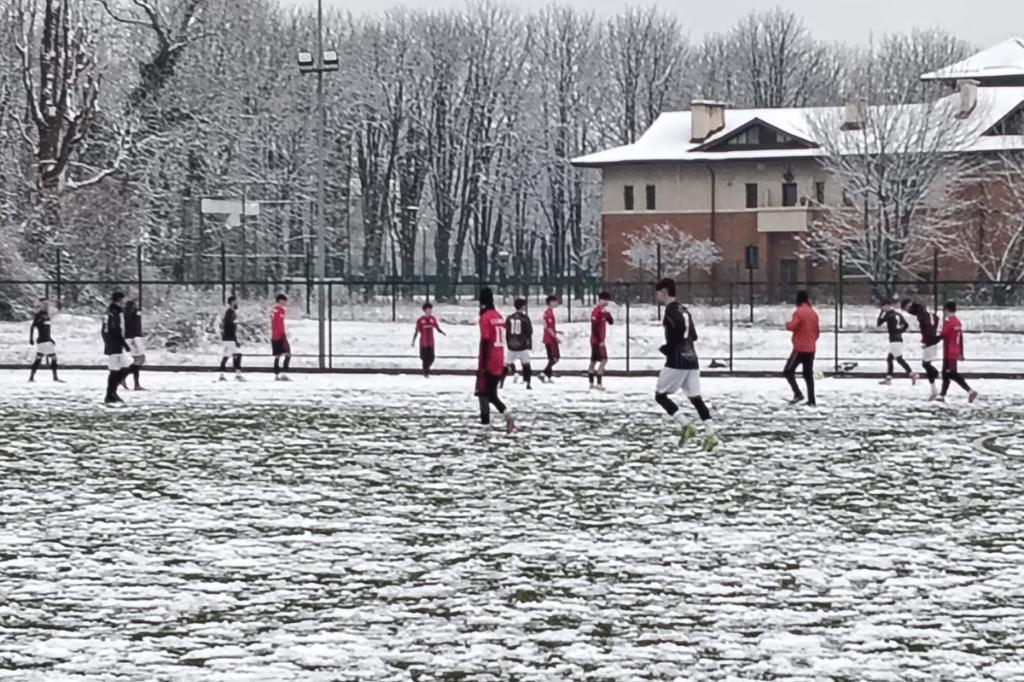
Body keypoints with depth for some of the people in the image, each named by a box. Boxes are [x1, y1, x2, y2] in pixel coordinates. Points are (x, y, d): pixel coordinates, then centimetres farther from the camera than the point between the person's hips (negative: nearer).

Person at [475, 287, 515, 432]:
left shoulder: (485, 317, -12)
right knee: (492, 394, 18)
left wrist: (482, 363, -17)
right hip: (499, 362, 7)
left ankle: (485, 422, -12)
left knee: (483, 392, -1)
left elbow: (485, 342, -17)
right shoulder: (499, 316, 11)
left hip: (489, 362, -7)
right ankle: (507, 413, 4)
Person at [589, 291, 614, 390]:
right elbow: (594, 327, -22)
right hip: (597, 340, -10)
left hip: (599, 340, 10)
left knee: (594, 360, 13)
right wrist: (600, 340, -23)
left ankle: (591, 383, 18)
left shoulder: (603, 311, 14)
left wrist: (607, 314, -5)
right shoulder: (596, 311, -16)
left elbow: (611, 322, 14)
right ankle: (599, 383, -17)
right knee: (604, 360, -14)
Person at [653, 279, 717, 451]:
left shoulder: (671, 309, -9)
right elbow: (693, 336, 19)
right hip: (691, 360, 8)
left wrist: (667, 348, -9)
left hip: (677, 361, -8)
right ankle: (710, 434, -7)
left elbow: (679, 329, -22)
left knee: (660, 395, 3)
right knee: (696, 399, 6)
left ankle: (686, 425, -9)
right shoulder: (683, 309, 17)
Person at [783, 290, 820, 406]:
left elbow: (793, 326, -17)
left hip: (800, 348, -7)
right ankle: (811, 400, 7)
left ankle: (798, 394, -16)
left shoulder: (799, 312, -12)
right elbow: (817, 331, 16)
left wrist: (788, 324, 4)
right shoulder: (813, 312, 11)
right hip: (811, 349, 7)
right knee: (808, 374, 11)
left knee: (788, 371, -2)